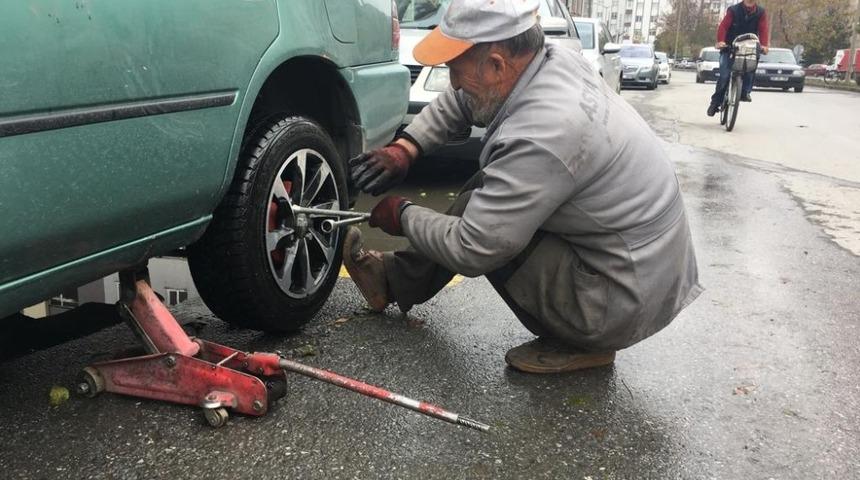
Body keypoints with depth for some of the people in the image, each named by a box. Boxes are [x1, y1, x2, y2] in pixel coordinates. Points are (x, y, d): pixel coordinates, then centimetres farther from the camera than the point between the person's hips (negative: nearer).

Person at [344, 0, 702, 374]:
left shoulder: (540, 138, -30)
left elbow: (472, 251, -22)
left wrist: (404, 216, -6)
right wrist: (405, 148, 2)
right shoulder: (555, 60, -5)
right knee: (485, 191, 10)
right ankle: (397, 281, 24)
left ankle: (577, 340, 2)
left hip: (625, 303, -9)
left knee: (475, 217, -8)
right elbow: (456, 102, 12)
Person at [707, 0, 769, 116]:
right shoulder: (733, 10, -4)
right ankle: (715, 102, 2)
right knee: (724, 75, -11)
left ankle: (745, 92, -13)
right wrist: (720, 41, -32)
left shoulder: (761, 12, 2)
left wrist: (763, 45, -25)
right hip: (729, 47, -1)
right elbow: (723, 26, -14)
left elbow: (763, 29, -7)